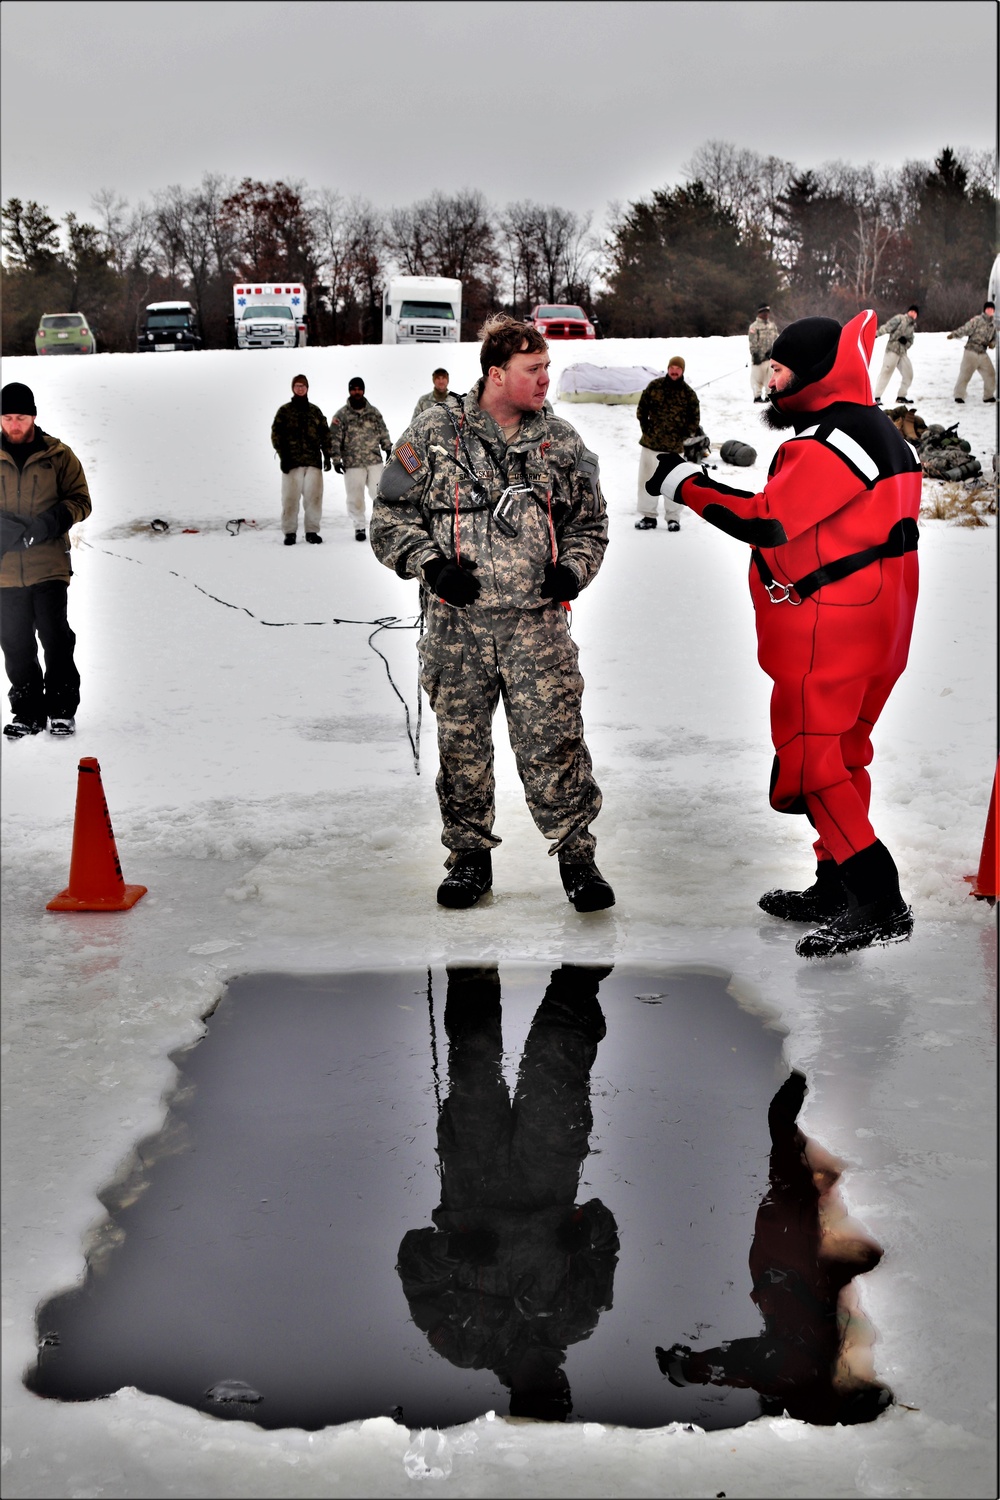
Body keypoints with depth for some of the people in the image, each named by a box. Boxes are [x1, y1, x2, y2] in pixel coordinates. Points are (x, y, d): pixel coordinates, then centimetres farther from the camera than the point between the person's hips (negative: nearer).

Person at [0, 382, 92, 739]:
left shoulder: (59, 456, 3)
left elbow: (80, 500, 3)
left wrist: (52, 521, -15)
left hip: (49, 567, -2)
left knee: (55, 638, -4)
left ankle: (62, 709, 8)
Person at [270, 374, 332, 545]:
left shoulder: (315, 411, 15)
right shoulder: (284, 411, 7)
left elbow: (325, 434, 16)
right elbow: (276, 434, 1)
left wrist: (327, 455, 7)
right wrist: (283, 456, -8)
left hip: (313, 461, 2)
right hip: (292, 461, -2)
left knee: (314, 496, -1)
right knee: (290, 497, -4)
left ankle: (312, 531, 8)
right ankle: (290, 532, 3)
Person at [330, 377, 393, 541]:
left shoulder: (373, 412, 9)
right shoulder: (341, 415, -1)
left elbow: (383, 432, 16)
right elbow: (335, 439, -2)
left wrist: (388, 450, 12)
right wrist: (336, 460, -6)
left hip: (375, 461, 2)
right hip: (352, 463, -2)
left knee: (379, 492, 0)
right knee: (355, 497, 2)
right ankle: (359, 527, 12)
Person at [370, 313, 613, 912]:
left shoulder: (562, 442, 8)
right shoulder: (433, 435, 1)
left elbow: (590, 523, 18)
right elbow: (391, 517, 5)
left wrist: (572, 570, 0)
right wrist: (431, 565, -9)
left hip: (537, 623, 0)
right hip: (457, 625, 0)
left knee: (555, 743, -3)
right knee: (462, 745, 9)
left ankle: (577, 853, 12)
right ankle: (470, 855, 25)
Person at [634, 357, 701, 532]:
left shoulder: (688, 393, -2)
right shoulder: (654, 386, 0)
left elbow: (694, 418, 4)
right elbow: (642, 408, 7)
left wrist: (684, 434, -3)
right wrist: (645, 426, 1)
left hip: (674, 446, -2)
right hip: (650, 442, 2)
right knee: (647, 479, 6)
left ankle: (673, 518, 13)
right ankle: (648, 516, 15)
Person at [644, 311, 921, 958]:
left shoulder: (831, 438, -19)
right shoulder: (881, 431, 15)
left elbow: (768, 519, -24)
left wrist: (685, 483, -15)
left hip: (827, 634, -10)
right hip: (874, 630, 10)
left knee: (809, 762, -5)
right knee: (840, 755, 16)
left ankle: (879, 907, -4)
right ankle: (837, 888, 25)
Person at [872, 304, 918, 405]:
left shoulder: (913, 326, 15)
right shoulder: (899, 318, -7)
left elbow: (911, 340, 15)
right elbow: (887, 327, -17)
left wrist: (906, 341, -8)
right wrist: (877, 333, -31)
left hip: (903, 352, 8)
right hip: (892, 350, -8)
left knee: (908, 374, 9)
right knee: (886, 372, -11)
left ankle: (901, 396, 21)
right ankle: (877, 397, -12)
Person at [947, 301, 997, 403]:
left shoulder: (993, 325, 12)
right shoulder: (976, 320, -10)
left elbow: (994, 338, 20)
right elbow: (965, 329, -18)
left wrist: (992, 344, -3)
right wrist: (953, 334, -32)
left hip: (983, 354, 7)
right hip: (971, 352, -7)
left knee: (990, 375, 10)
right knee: (965, 374, -8)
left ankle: (988, 396, 24)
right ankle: (959, 396, 1)